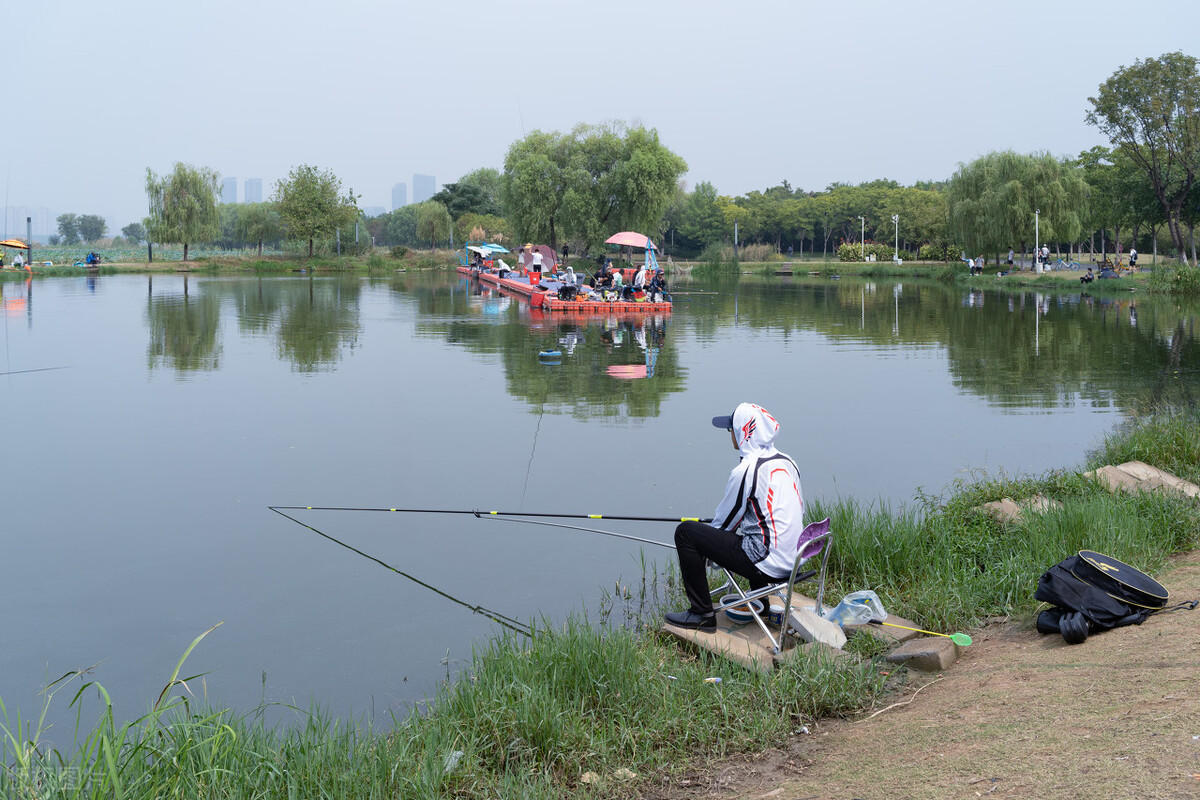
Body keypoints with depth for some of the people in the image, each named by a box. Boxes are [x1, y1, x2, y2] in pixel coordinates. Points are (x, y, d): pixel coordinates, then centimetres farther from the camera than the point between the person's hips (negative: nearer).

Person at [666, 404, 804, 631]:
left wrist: (709, 545, 18)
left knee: (686, 532, -4)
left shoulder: (746, 471, -16)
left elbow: (724, 522, -5)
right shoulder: (787, 462, 8)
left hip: (769, 565, -9)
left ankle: (702, 614, 2)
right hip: (795, 558, 9)